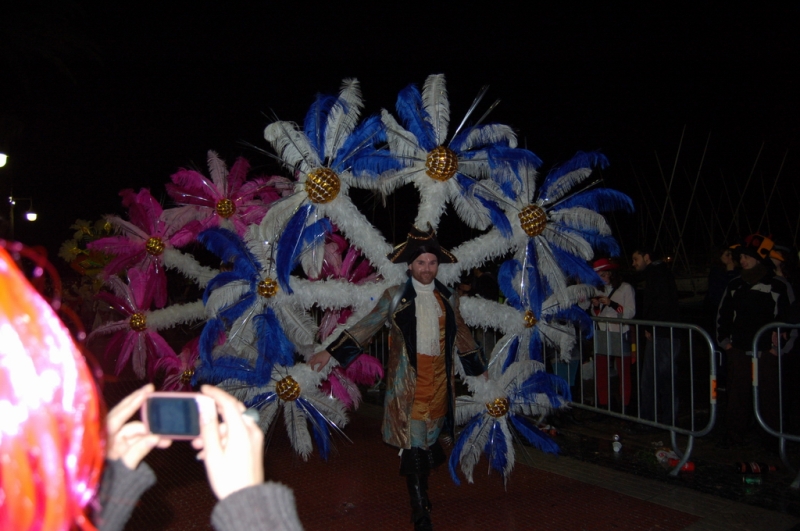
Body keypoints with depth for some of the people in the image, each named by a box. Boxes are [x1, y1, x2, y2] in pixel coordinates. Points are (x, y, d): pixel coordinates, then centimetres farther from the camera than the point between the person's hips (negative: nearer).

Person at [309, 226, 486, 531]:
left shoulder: (448, 298, 11)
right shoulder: (395, 296, 1)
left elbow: (461, 335, 19)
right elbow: (366, 327, -1)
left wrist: (479, 369, 22)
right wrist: (330, 352, -7)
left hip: (439, 378, 4)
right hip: (409, 379, -3)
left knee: (430, 437, 12)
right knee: (412, 440, -3)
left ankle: (421, 492, 33)